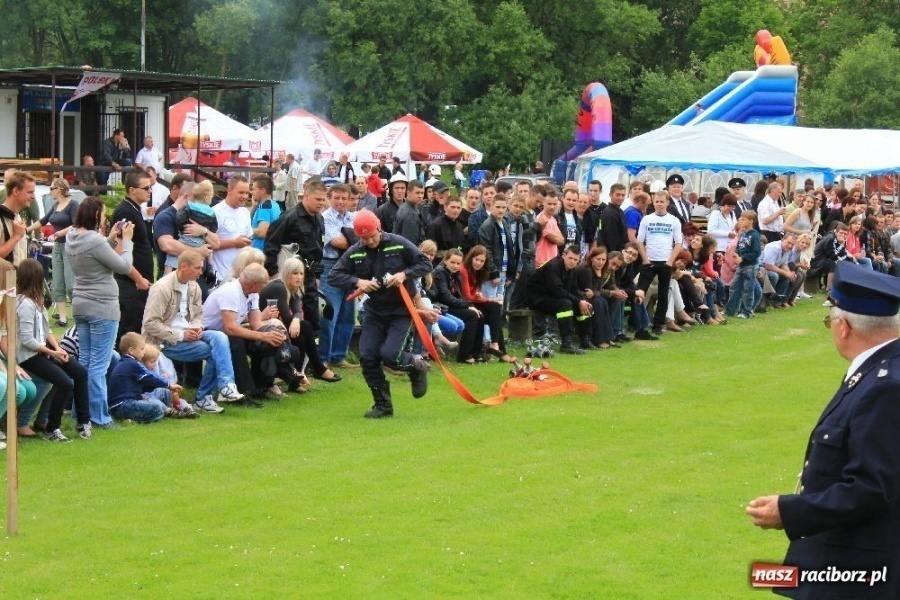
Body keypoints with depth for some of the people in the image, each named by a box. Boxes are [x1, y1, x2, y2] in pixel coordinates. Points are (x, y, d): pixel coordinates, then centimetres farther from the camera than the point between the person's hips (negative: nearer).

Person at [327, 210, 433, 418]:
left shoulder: (398, 244, -10)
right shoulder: (354, 253, -2)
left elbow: (426, 263, -5)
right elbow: (334, 276, -3)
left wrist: (404, 274, -22)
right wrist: (357, 282, -19)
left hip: (401, 309, -4)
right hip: (374, 311, 4)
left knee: (390, 354, -19)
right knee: (367, 357, -4)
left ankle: (417, 367, 15)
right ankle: (383, 405, 9)